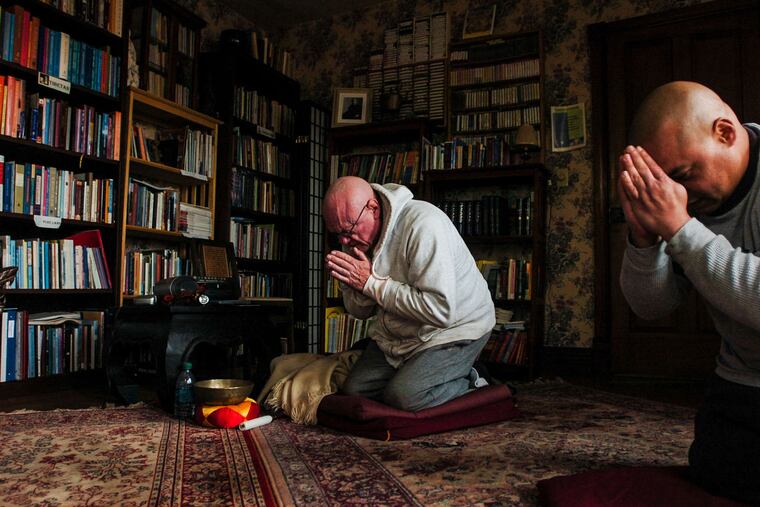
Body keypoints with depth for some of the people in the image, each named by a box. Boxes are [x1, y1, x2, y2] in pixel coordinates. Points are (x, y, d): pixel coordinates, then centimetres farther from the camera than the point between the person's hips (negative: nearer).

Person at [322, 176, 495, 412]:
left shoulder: (423, 224, -28)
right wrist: (352, 283, -21)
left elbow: (440, 310, -34)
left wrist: (372, 283, -29)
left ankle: (469, 384, 4)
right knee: (354, 390, -1)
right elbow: (360, 311, 3)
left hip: (455, 328, -7)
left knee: (403, 396, -23)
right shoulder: (356, 236, -3)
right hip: (397, 333, 8)